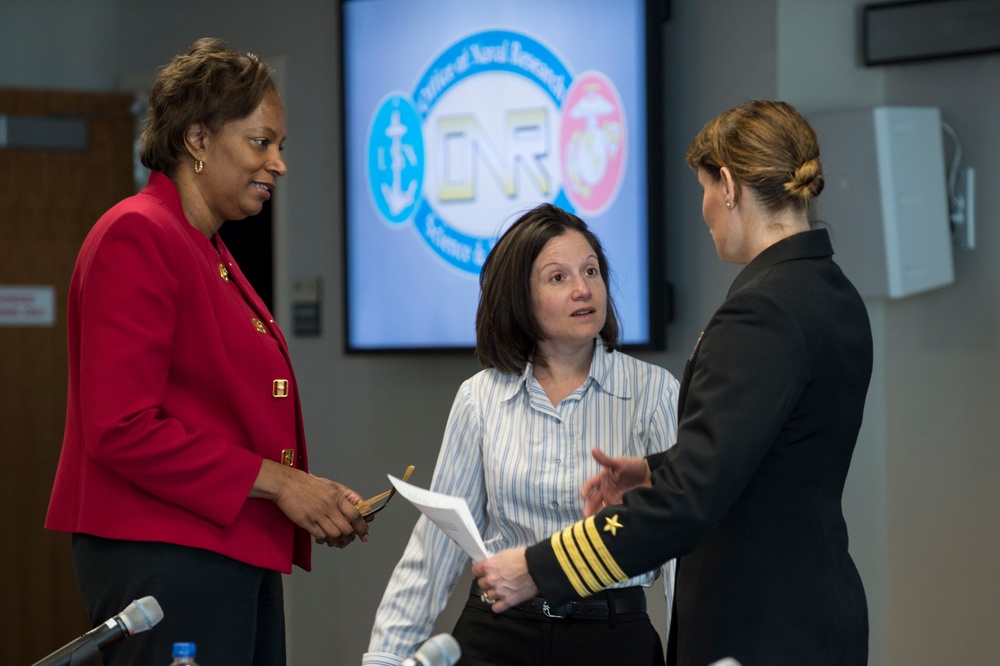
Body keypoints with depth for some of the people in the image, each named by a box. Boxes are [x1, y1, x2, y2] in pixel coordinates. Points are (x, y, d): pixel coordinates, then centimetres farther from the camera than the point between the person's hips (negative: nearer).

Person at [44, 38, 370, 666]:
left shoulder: (214, 255, 19)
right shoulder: (137, 236, -10)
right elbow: (121, 430, -18)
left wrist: (313, 500, 6)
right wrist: (273, 480, -15)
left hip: (237, 555, 9)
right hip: (165, 560, -9)